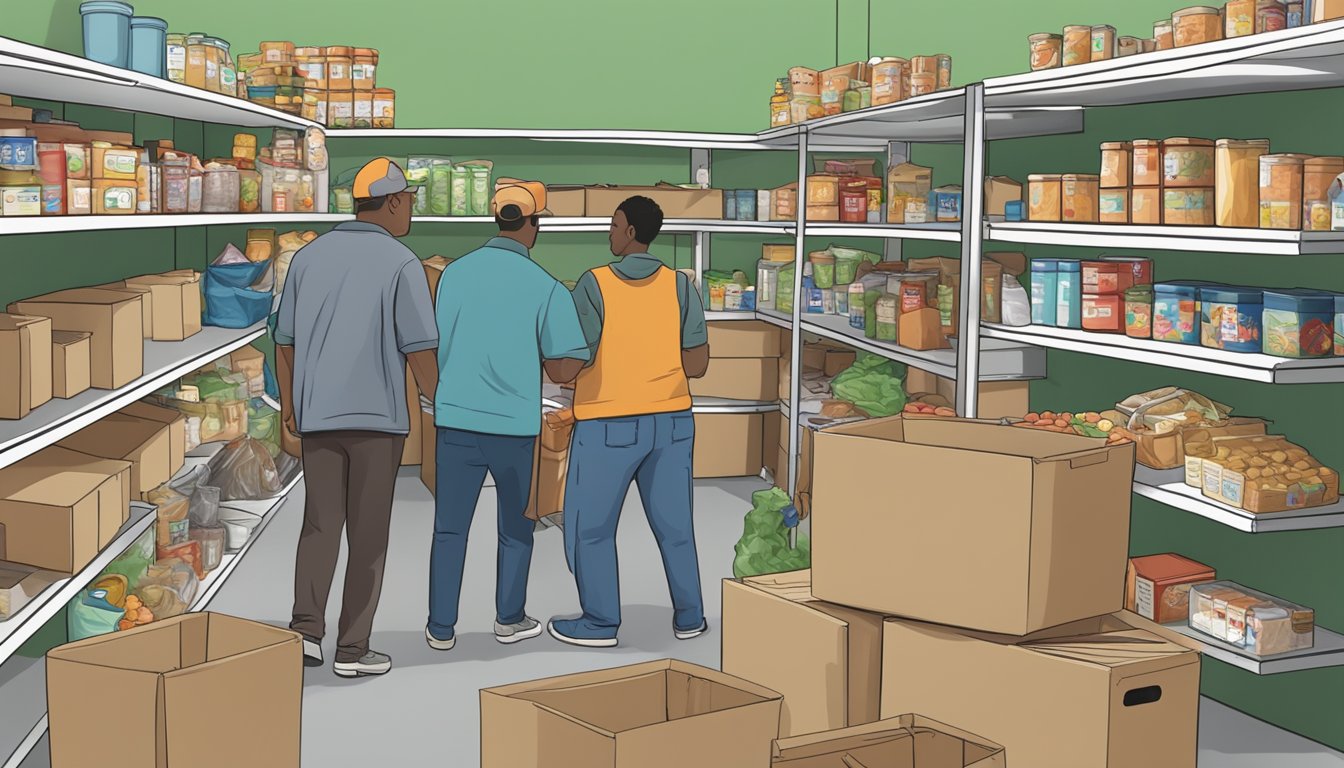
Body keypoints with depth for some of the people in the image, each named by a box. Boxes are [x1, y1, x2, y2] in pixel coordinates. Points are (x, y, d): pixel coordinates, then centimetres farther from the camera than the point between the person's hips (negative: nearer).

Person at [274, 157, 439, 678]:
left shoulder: (310, 256, 7)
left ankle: (305, 628, -4)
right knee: (368, 533, 4)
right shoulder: (401, 264, -8)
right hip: (377, 415, -4)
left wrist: (287, 399, 26)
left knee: (320, 524, 12)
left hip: (317, 413, 4)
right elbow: (419, 349, -11)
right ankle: (352, 649, 7)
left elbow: (285, 338, 12)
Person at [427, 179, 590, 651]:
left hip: (456, 421, 2)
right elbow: (564, 371, -8)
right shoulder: (545, 287, -9)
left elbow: (438, 348, 7)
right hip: (515, 425, -2)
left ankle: (441, 628, 14)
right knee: (516, 528, 16)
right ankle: (509, 620, 26)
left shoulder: (455, 272, -1)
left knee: (449, 529, 10)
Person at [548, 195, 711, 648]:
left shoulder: (594, 285, -11)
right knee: (673, 521, 14)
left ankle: (600, 622, 15)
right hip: (670, 420, 4)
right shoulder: (680, 287, 0)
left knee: (590, 525, 9)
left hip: (609, 424, -4)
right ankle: (689, 617, 21)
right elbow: (697, 365, -1)